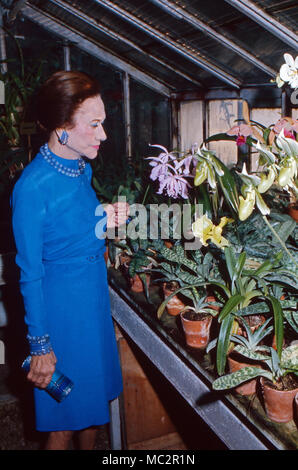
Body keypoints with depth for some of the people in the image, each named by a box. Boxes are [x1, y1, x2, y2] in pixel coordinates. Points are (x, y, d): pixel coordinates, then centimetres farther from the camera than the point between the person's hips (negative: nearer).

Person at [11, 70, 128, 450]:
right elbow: (30, 273, -18)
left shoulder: (82, 168, 1)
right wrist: (40, 346, -14)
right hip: (61, 307, -8)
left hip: (95, 297, 8)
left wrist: (105, 220, -5)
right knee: (65, 420, 10)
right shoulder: (33, 187, -23)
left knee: (94, 394, 24)